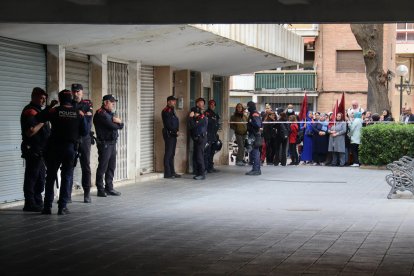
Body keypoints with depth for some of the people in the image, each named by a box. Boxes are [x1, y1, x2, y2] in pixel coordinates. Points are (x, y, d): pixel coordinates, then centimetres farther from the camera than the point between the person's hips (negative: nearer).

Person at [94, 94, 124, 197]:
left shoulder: (110, 113, 19)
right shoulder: (100, 114, -11)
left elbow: (121, 126, 13)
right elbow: (112, 126, -18)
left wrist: (118, 122, -9)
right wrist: (118, 124, 3)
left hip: (112, 143, 9)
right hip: (104, 144, -9)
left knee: (111, 167, 10)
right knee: (103, 167, -5)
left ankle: (109, 188, 17)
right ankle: (100, 190, 0)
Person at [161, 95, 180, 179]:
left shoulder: (172, 110, 19)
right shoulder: (166, 111, -11)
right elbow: (168, 124, -17)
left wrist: (176, 131, 2)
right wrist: (175, 131, -11)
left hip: (173, 134, 9)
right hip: (168, 134, -9)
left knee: (172, 154, 11)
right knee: (168, 153, -7)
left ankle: (172, 172, 15)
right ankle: (167, 173, -6)